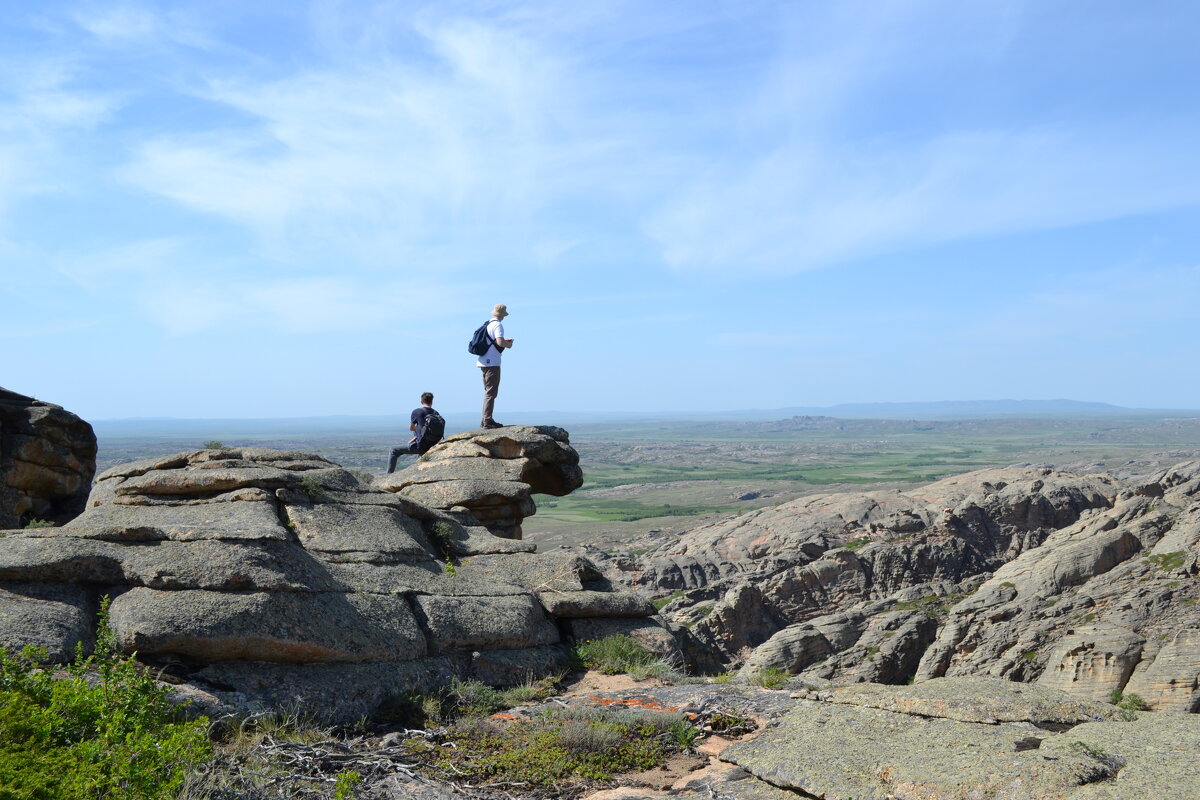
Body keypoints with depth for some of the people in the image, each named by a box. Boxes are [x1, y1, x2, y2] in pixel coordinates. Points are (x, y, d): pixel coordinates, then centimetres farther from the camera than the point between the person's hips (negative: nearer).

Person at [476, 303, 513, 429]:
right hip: (492, 362, -9)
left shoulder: (488, 324, 16)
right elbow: (500, 342, -24)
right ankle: (487, 421, -12)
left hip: (484, 362, 9)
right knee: (491, 392, -8)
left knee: (488, 391, 16)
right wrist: (508, 344, -4)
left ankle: (485, 420, 17)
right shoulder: (498, 325, -11)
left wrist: (504, 340, 23)